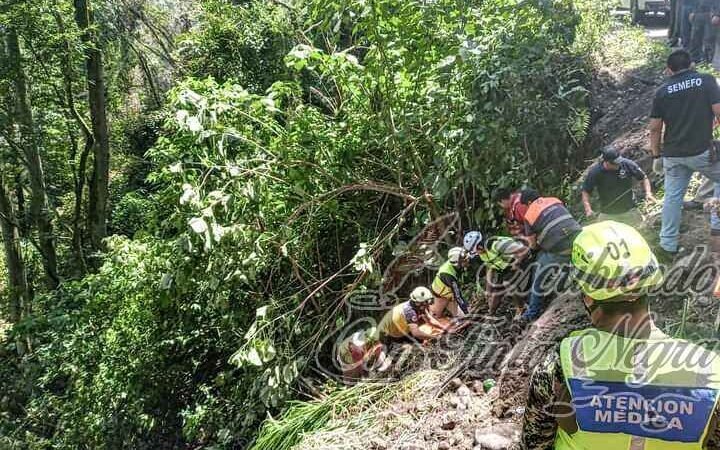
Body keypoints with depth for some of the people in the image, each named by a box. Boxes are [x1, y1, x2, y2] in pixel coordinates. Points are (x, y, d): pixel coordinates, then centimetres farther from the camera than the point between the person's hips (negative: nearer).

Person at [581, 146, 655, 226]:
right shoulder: (595, 172, -16)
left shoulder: (627, 164, -13)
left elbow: (643, 178, 2)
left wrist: (648, 193, -14)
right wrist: (588, 209, -20)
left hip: (629, 211, 1)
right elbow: (586, 191, -6)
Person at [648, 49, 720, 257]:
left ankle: (668, 246, 12)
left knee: (672, 197, 10)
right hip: (702, 151, -3)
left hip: (673, 155, 3)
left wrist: (656, 155, 13)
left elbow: (655, 128, 4)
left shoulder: (662, 91, 5)